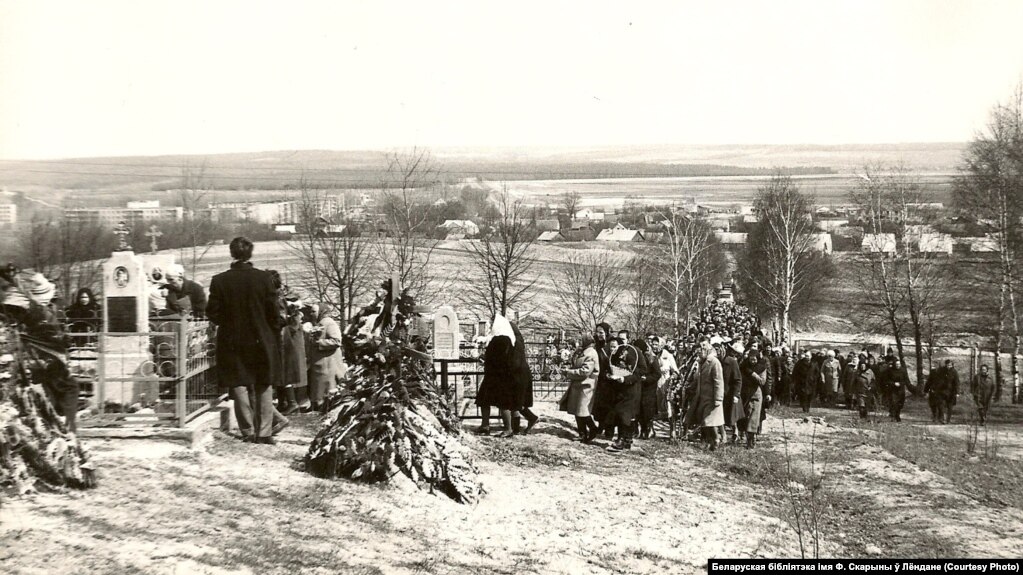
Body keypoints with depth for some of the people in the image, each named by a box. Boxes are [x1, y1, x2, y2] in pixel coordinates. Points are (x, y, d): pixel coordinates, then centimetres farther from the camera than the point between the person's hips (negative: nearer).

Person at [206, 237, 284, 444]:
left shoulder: (219, 280, -8)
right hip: (261, 340, 0)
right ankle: (264, 432, 7)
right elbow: (273, 311, -6)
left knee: (239, 386, 9)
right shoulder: (264, 278, -8)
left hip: (232, 342, 0)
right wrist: (273, 331, 10)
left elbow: (213, 313, -4)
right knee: (264, 386, 10)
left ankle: (249, 431, 9)